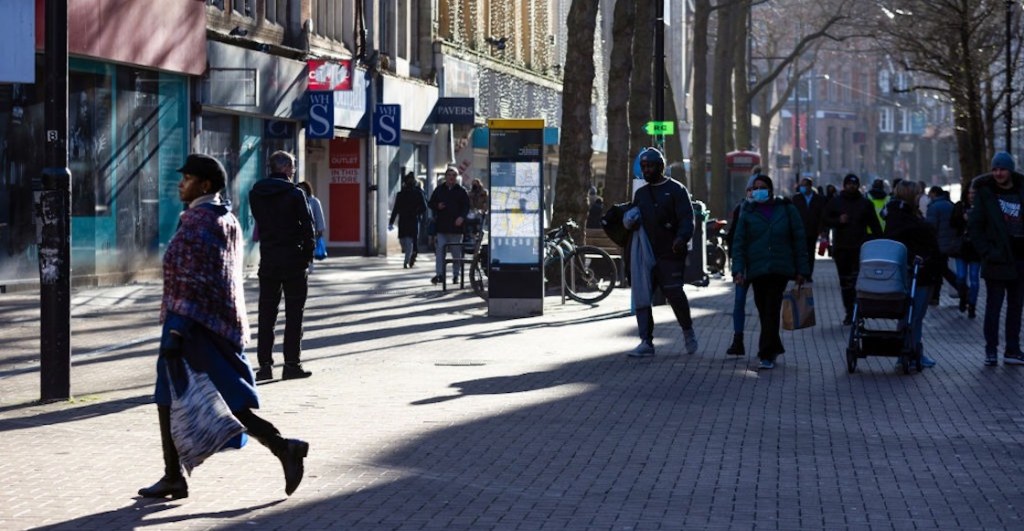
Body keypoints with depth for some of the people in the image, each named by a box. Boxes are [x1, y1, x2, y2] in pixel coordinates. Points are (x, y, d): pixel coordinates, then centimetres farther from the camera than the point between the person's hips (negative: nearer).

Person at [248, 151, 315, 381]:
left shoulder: (255, 194, 5)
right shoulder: (294, 194, -10)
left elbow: (259, 224, 11)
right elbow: (307, 226, -9)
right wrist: (308, 254, 0)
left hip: (267, 259, 4)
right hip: (293, 259, -4)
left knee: (266, 313, 8)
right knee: (294, 313, 2)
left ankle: (265, 364, 6)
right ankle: (292, 364, 2)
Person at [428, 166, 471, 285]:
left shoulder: (461, 191, 4)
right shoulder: (439, 190, 10)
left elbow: (466, 206, 2)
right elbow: (430, 204, 16)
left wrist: (461, 217, -16)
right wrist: (437, 206, -7)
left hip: (456, 226, -1)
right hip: (441, 225, 1)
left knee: (456, 252, 4)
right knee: (440, 250, -5)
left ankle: (456, 275, 15)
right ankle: (439, 274, -4)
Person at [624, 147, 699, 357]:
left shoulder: (676, 190, 1)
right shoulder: (640, 193, 21)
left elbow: (687, 219, -9)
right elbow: (633, 220, 32)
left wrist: (682, 238, -28)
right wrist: (630, 223, 7)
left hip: (670, 254, -6)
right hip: (644, 255, 6)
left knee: (674, 293, -8)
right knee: (641, 298, -1)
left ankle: (688, 331, 16)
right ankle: (646, 342, 1)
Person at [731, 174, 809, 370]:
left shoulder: (786, 210, 5)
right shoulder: (748, 213, 7)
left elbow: (799, 240, 6)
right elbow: (739, 243, 4)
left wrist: (801, 270, 1)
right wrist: (738, 269, -8)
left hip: (780, 269, -2)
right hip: (757, 270, 2)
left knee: (772, 310, -11)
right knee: (764, 311, 7)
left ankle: (767, 354, -11)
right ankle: (774, 348, 24)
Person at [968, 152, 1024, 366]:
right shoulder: (985, 193, -4)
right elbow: (974, 226, -5)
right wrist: (987, 252, -12)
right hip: (997, 260, -4)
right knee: (993, 307, 0)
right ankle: (991, 351, 6)